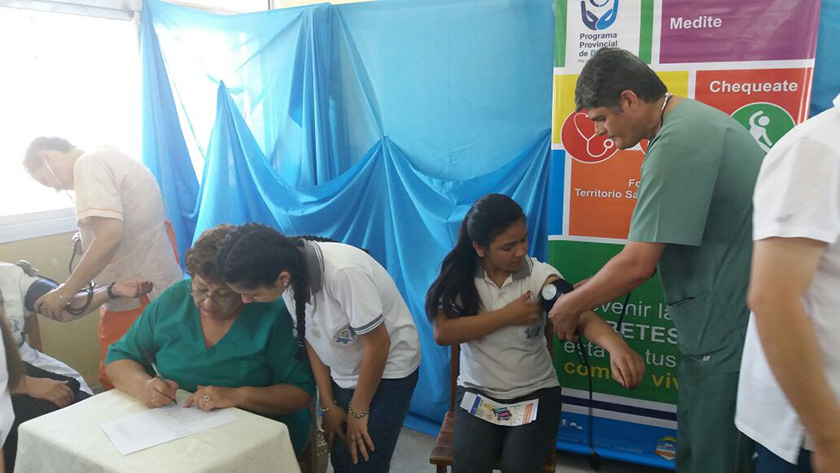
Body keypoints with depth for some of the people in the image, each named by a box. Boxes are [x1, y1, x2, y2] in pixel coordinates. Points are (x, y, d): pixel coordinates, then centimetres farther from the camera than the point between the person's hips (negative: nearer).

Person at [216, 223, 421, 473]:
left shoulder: (344, 273, -36)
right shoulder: (290, 274, -15)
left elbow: (378, 344, -24)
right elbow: (311, 339, -1)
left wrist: (358, 411, -12)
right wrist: (328, 405, 1)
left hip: (388, 369, -5)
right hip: (344, 374, 5)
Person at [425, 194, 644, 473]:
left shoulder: (539, 274, -11)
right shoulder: (459, 276, -7)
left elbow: (582, 315, -25)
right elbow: (442, 333, -18)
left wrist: (616, 346, -46)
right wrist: (507, 315, -19)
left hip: (536, 393, 0)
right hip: (477, 393, 1)